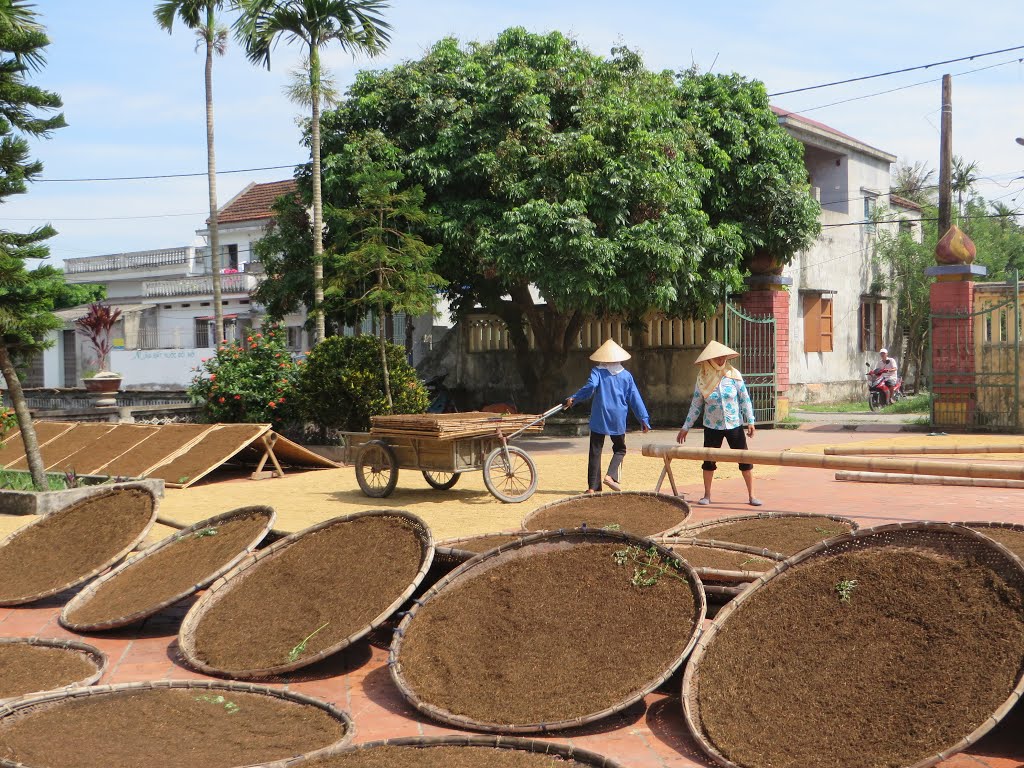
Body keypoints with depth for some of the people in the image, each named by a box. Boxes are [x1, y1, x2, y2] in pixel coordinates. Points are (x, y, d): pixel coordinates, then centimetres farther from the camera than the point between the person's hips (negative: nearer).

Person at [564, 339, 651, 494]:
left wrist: (574, 398, -12)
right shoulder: (626, 375, 6)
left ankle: (593, 486, 3)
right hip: (618, 419, 1)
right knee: (620, 449, 18)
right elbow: (635, 398, 5)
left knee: (595, 452, 6)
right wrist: (644, 419, 7)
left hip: (599, 419, -1)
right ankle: (611, 475, -6)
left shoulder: (597, 372, -1)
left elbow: (590, 386, -21)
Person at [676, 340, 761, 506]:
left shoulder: (733, 375, -6)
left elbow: (745, 399, -1)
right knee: (708, 461, 5)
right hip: (712, 427, 1)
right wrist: (686, 427, 3)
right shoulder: (702, 379, -4)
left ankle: (751, 495, 8)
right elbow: (696, 405, 3)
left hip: (734, 425, -1)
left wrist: (750, 421, -6)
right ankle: (707, 495, 20)